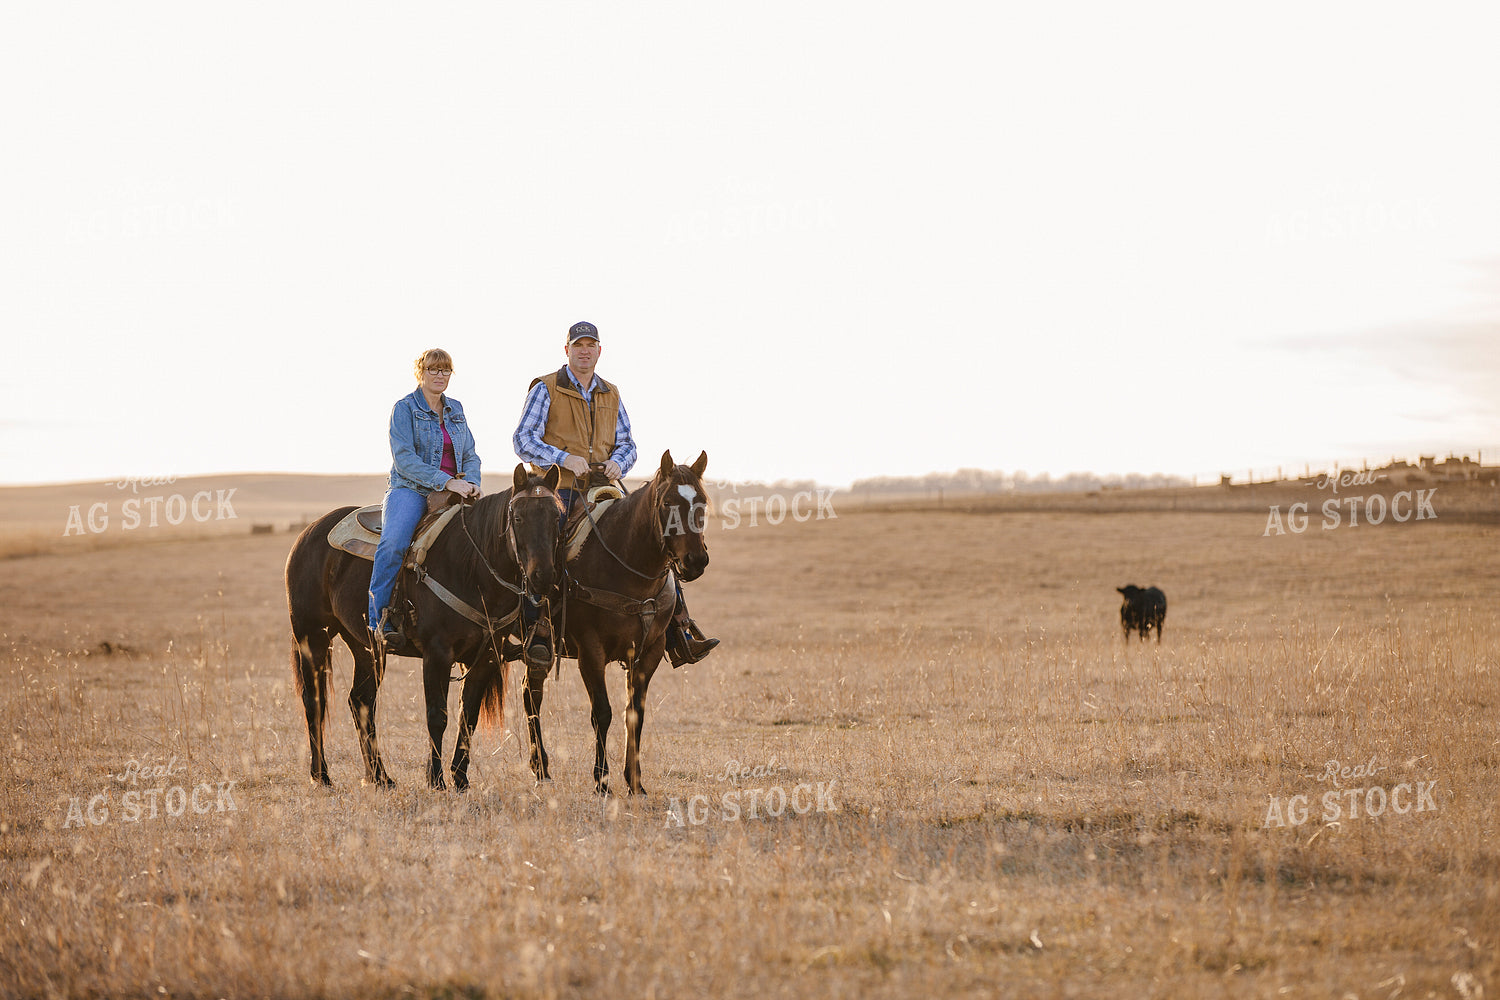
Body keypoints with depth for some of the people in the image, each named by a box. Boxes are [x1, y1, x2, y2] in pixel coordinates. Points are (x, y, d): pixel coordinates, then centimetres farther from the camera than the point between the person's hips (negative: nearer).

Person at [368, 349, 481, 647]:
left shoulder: (456, 409, 17)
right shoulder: (404, 409, -1)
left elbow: (470, 455, 18)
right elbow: (404, 459, -12)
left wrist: (471, 482, -5)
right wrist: (447, 481, -21)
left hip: (454, 491, 6)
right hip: (411, 489, -5)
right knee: (393, 543, -33)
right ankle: (379, 618, -26)